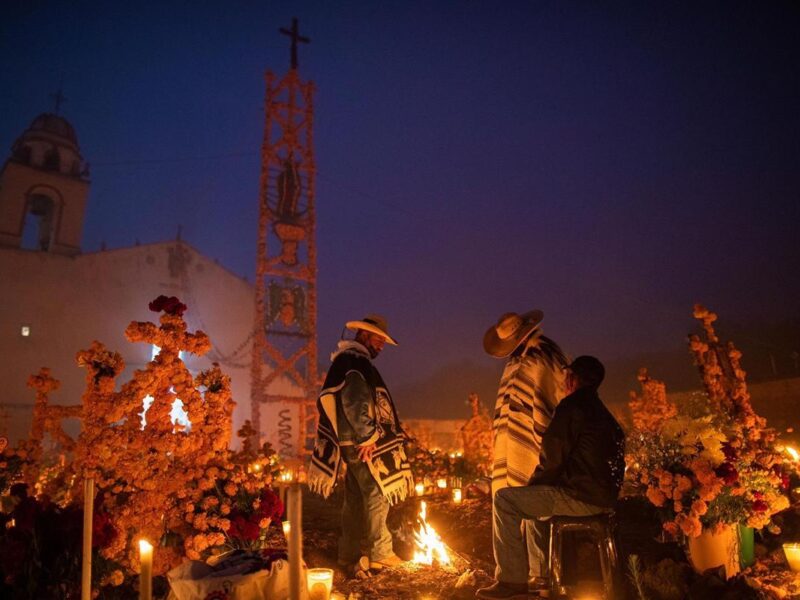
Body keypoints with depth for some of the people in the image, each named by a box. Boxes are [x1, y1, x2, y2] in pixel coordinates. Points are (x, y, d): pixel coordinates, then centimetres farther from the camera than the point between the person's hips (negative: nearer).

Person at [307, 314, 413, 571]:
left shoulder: (347, 361, 19)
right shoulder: (354, 361, -14)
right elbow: (354, 403, -23)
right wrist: (367, 437, -19)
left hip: (354, 443, 10)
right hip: (363, 443, -10)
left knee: (356, 498, 14)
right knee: (376, 496, -5)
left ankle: (350, 552, 22)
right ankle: (380, 554, 1)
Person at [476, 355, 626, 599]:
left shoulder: (572, 406, -10)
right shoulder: (602, 412, 20)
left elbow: (553, 458, -15)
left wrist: (533, 484, 4)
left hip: (581, 498, -10)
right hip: (602, 498, 10)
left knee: (505, 499, -8)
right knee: (532, 500, 28)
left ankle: (513, 580, -7)